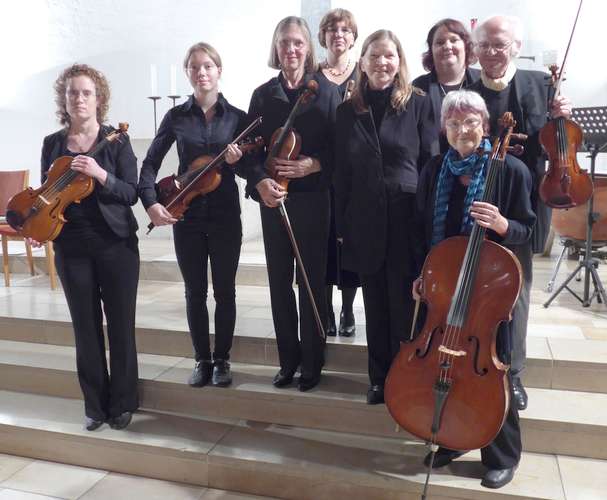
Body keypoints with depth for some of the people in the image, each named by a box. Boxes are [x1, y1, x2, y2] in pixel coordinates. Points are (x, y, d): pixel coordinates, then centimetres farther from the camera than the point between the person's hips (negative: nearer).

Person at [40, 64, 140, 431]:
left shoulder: (117, 141, -1)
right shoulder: (52, 144, 7)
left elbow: (131, 194, -8)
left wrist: (100, 174, -23)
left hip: (116, 245, -2)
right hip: (71, 248, 2)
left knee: (121, 325, 3)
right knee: (86, 327, 7)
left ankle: (123, 403, 19)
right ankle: (95, 404, 23)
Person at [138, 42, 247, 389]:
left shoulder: (237, 117, 1)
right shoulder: (177, 117, 3)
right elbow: (150, 165, 3)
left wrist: (236, 161, -18)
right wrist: (151, 202, -12)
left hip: (225, 216, -1)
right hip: (186, 216, 1)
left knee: (224, 291, 7)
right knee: (195, 292, 9)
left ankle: (222, 360, 23)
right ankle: (202, 360, 24)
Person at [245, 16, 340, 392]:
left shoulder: (327, 92, 2)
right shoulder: (263, 95, 8)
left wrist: (311, 165, -18)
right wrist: (260, 181, -15)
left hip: (313, 199, -2)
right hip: (274, 199, 3)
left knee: (312, 281, 3)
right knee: (279, 281, 8)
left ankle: (312, 363, 18)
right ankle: (288, 360, 22)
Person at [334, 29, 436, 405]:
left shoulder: (418, 104, 0)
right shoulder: (348, 110, 7)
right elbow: (342, 172, 7)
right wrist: (341, 224, 4)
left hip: (407, 218, -2)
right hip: (365, 220, 3)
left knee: (404, 304, 2)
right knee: (375, 305, 11)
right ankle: (380, 378, 25)